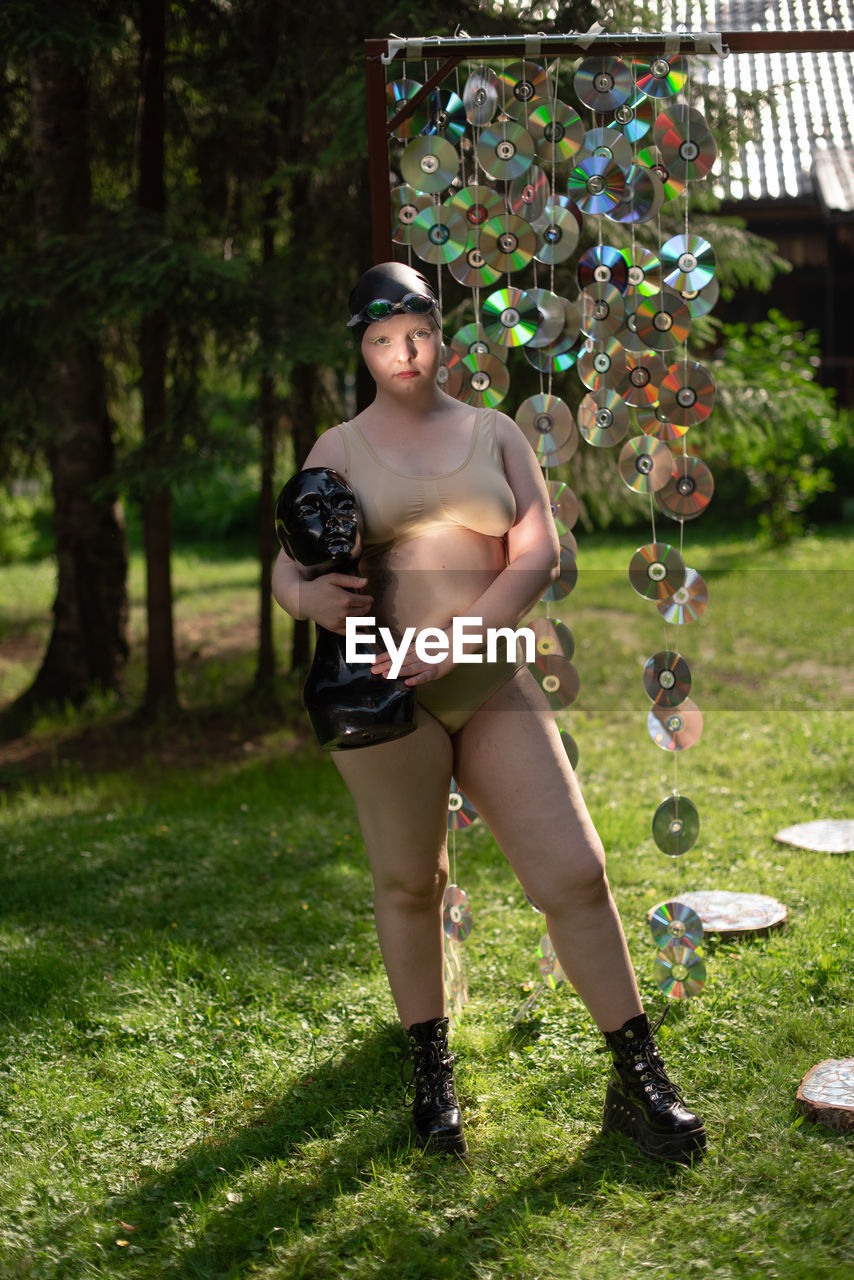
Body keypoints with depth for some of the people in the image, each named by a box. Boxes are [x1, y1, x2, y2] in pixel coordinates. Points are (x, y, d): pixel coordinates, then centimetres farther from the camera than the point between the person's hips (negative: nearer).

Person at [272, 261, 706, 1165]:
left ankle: (638, 1085, 8)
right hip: (382, 691, -1)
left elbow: (538, 555, -2)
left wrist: (452, 644, -16)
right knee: (408, 884, 7)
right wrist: (310, 598, -23)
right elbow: (288, 570, 3)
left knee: (575, 874, -4)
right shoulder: (339, 449, 6)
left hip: (493, 684, 1)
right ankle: (431, 1078, 25)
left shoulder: (496, 434, 9)